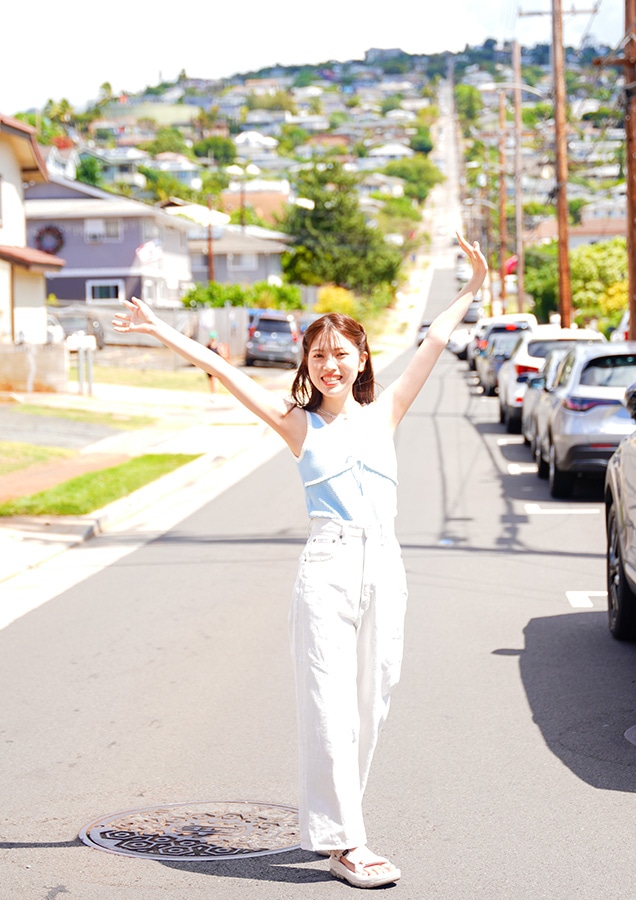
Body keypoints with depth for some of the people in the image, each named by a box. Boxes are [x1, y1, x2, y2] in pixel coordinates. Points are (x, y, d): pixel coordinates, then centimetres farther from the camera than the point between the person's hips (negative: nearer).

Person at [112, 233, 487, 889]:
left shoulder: (384, 413, 12)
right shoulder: (298, 424, 6)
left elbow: (434, 343, 14)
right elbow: (220, 369, 3)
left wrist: (472, 290, 14)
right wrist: (159, 331, 1)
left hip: (383, 564, 3)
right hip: (327, 567, -3)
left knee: (370, 700, 7)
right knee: (331, 704, -5)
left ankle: (330, 823, 21)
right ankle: (344, 842, -1)